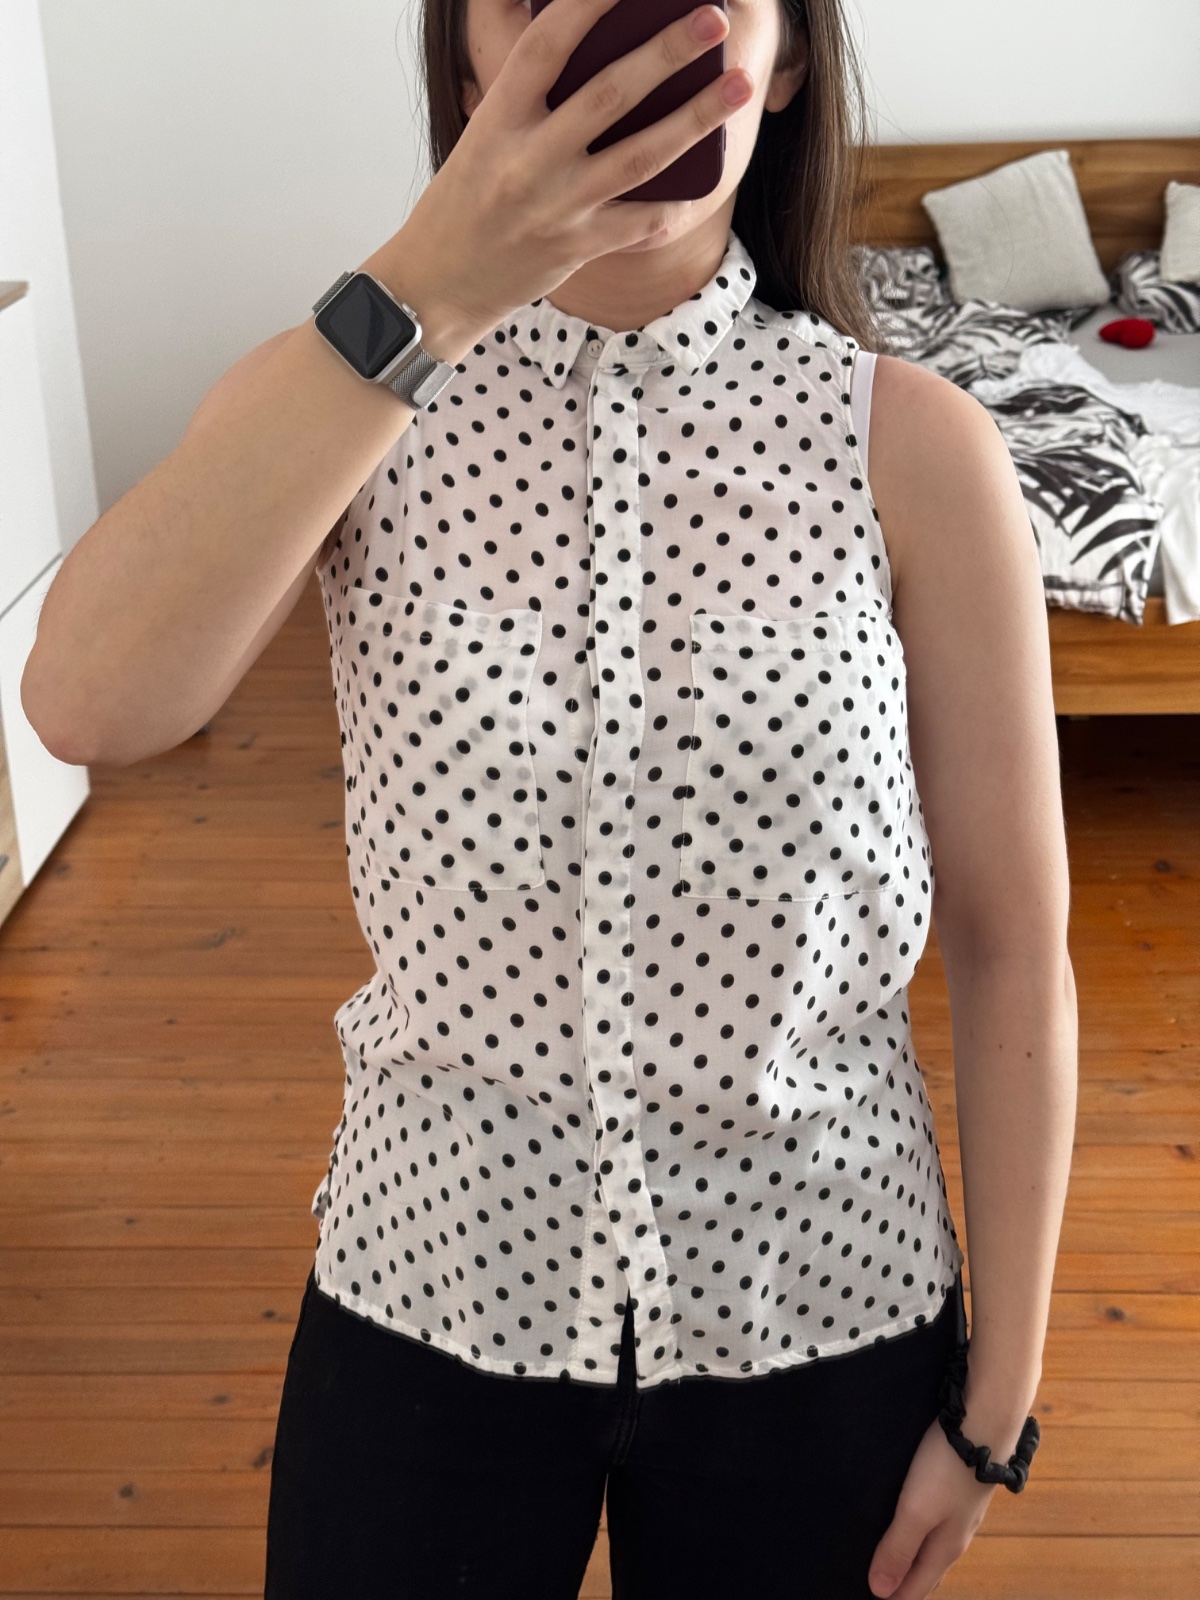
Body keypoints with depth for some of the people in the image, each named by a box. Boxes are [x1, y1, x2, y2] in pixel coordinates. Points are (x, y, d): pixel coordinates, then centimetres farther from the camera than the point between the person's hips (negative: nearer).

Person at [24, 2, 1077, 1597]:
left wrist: (1000, 1397, -2)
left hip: (814, 1305, 0)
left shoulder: (914, 446, -12)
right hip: (431, 1279, 1)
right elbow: (88, 704, -26)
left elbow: (1009, 948, -7)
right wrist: (421, 294, -33)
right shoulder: (340, 397, -8)